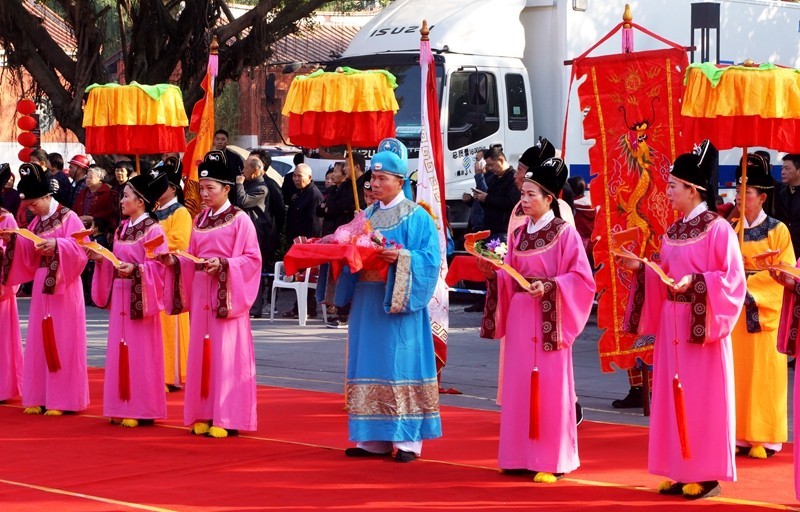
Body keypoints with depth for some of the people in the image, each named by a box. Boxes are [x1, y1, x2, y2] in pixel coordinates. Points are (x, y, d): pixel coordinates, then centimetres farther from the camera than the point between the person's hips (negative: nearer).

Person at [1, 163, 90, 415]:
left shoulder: (68, 217, -9)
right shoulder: (36, 222, 13)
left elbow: (80, 250, -19)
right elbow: (28, 257, 13)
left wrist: (57, 245, -34)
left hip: (64, 287, -7)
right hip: (42, 286, 7)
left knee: (62, 340, -5)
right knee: (40, 340, 7)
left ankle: (62, 399, -1)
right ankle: (40, 397, 11)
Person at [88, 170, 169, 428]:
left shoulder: (152, 230, -10)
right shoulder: (121, 229, 13)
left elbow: (159, 266, -15)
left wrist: (135, 269, -28)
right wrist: (100, 259, 1)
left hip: (140, 297, -8)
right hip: (119, 295, 8)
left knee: (139, 353, -4)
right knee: (120, 350, 9)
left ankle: (141, 409, 2)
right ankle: (122, 408, 15)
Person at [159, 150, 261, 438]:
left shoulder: (239, 219, -6)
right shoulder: (199, 221, 14)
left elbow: (252, 259, -10)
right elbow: (191, 260, 16)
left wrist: (223, 265, -22)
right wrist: (174, 262, -3)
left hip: (227, 294, -6)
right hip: (200, 293, 7)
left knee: (226, 354, -6)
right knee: (201, 353, 7)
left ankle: (227, 418, -3)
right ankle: (204, 415, 13)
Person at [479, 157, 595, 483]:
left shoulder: (564, 232, -5)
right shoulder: (518, 235, 12)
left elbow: (582, 278, -11)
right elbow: (510, 280, 13)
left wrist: (549, 287, -21)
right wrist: (493, 274, -6)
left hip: (548, 319, -6)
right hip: (519, 317, 6)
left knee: (549, 386, -4)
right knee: (518, 385, 7)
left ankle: (552, 460, 2)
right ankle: (521, 456, 14)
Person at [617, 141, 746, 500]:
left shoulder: (718, 229, -10)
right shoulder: (673, 232, 12)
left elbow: (733, 279, -14)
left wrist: (696, 282, -24)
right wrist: (639, 268, 3)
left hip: (702, 325, -8)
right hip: (672, 325, 8)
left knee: (702, 399, -3)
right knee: (673, 397, 8)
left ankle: (707, 474, 3)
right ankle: (681, 470, 15)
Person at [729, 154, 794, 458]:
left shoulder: (777, 230, -3)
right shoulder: (731, 229, 9)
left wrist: (751, 284, -16)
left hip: (763, 313, -4)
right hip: (735, 313, 4)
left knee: (764, 376, -1)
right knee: (738, 375, 4)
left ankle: (767, 439, 5)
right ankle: (741, 436, 10)